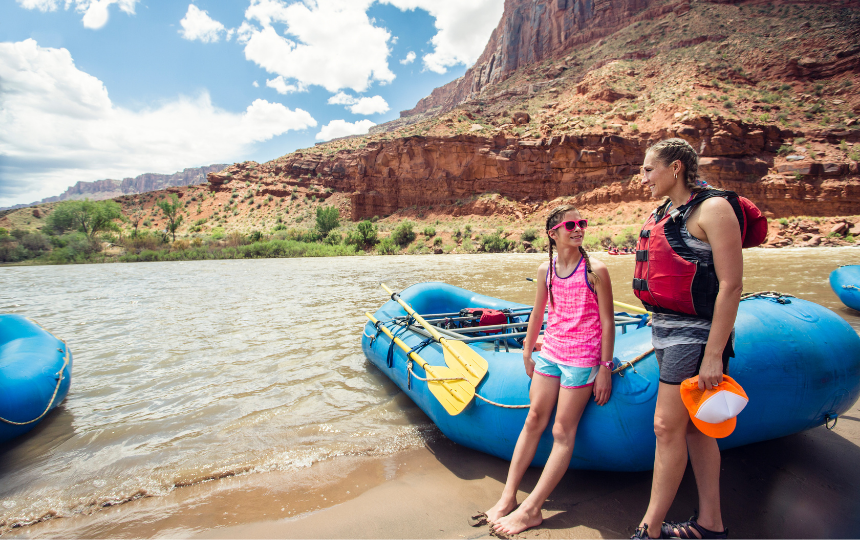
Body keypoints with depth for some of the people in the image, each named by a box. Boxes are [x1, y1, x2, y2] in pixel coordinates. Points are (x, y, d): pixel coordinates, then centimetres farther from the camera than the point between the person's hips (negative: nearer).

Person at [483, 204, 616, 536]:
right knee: (533, 422, 8)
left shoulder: (595, 270, -10)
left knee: (562, 432, 0)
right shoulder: (546, 270, 4)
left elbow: (607, 322, -9)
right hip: (549, 352, 5)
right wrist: (528, 351, 17)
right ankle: (508, 498, 17)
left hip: (582, 359, -5)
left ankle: (531, 510, 8)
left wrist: (605, 368, -10)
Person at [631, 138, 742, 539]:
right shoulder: (663, 214, 13)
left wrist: (714, 354, -20)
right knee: (694, 428, 15)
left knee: (668, 427, -3)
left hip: (695, 333, -9)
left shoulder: (712, 208, -11)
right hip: (667, 330, 9)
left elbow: (730, 284, -17)